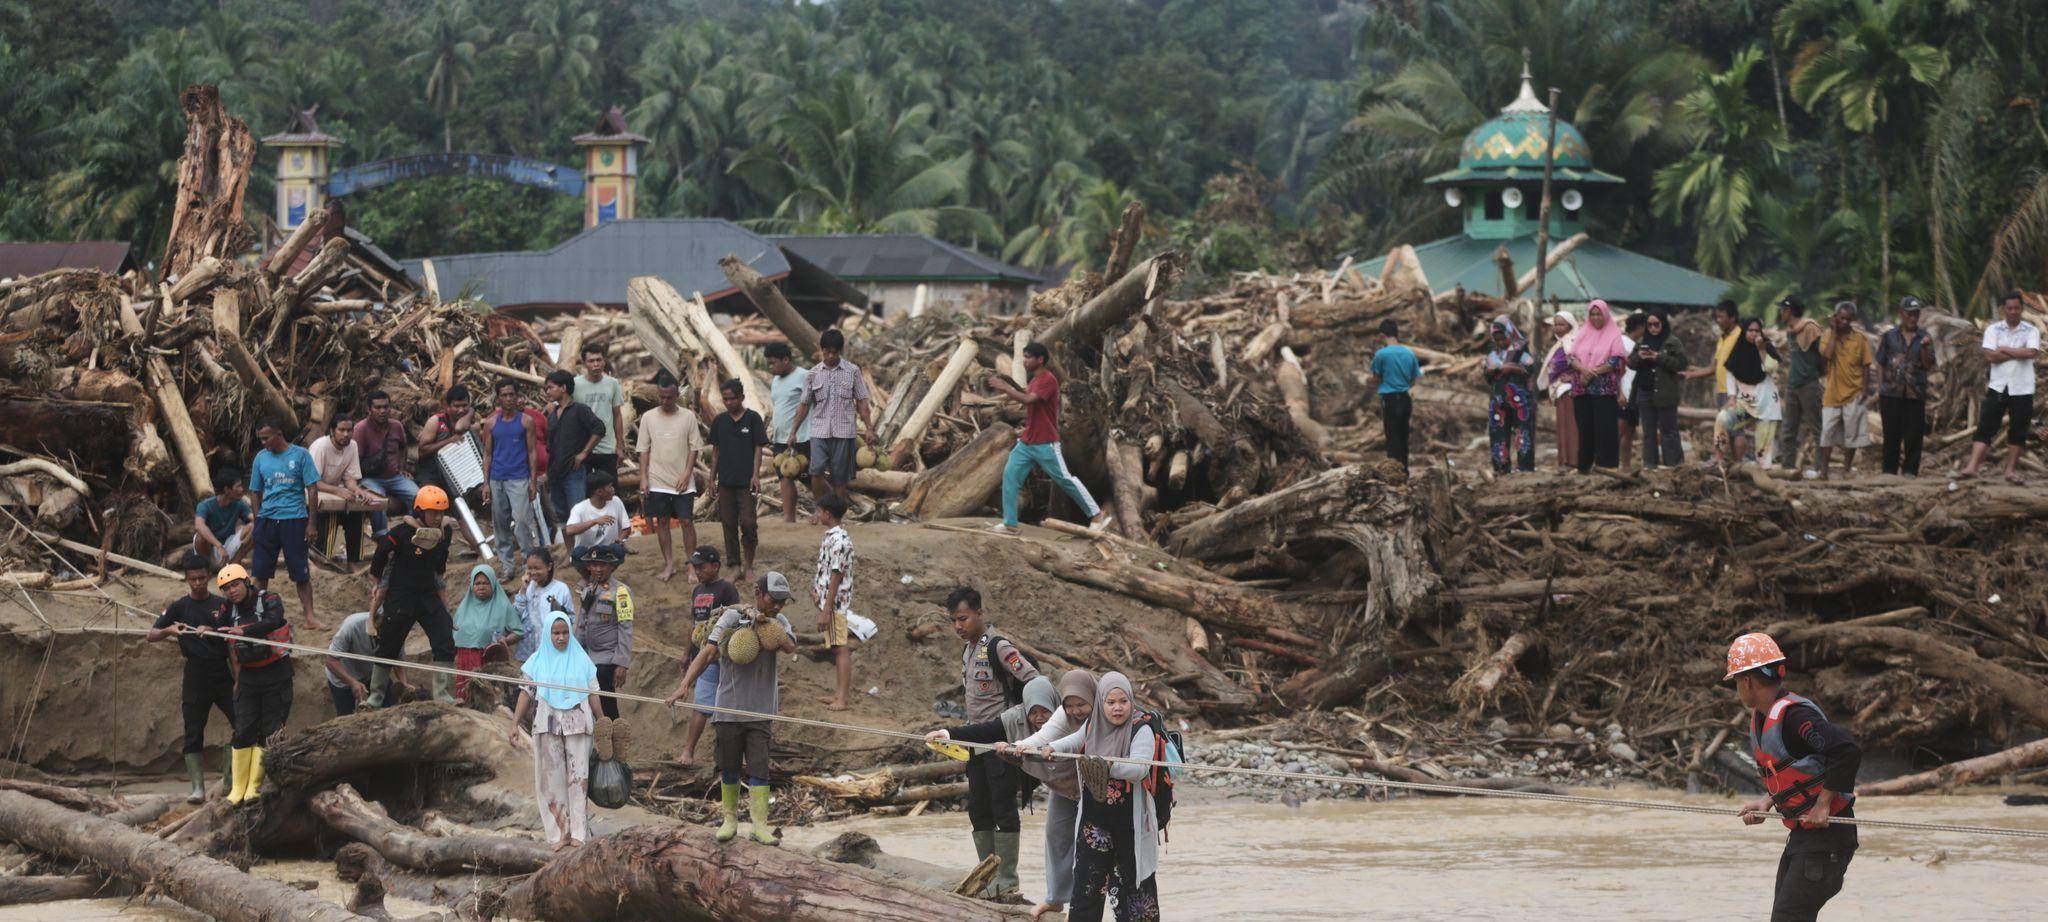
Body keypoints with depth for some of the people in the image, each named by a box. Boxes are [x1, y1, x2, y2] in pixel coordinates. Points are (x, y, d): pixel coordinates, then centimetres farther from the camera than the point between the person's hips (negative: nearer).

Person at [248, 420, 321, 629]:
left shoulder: (300, 455, -2)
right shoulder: (261, 458, 9)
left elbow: (311, 490, -1)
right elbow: (256, 492, 16)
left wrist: (311, 524, -5)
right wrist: (257, 522, 9)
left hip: (294, 519, -4)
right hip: (267, 519, 4)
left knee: (300, 572, -2)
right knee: (260, 571, 5)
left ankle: (309, 617, 0)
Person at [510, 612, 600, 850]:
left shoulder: (581, 659, 5)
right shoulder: (538, 661, 5)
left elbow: (593, 693, 7)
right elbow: (526, 693, 4)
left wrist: (600, 724, 7)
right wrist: (515, 723, -2)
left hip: (578, 725, 0)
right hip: (548, 726, 0)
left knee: (578, 776, -1)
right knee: (553, 777, 1)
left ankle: (578, 832, 3)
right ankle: (558, 832, 5)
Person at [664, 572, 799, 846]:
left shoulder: (779, 622, 6)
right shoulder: (733, 617, -4)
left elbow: (790, 647, -15)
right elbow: (708, 651, -14)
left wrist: (766, 622, -17)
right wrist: (685, 684, -25)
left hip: (760, 710, 1)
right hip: (729, 707, -1)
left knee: (758, 768, -6)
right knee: (729, 768, 8)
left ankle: (759, 824, -5)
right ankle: (730, 819, 23)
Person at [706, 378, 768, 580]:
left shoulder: (753, 418, -3)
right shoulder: (719, 421, 7)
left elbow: (758, 448, -3)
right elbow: (715, 450, 13)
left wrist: (755, 475, -11)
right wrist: (712, 478, 10)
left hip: (746, 481, -4)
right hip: (725, 481, 4)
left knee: (748, 524, -6)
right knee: (729, 525, 6)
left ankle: (749, 566, 6)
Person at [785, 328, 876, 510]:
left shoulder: (852, 371, 4)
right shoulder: (813, 374, 6)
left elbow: (861, 402, 6)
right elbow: (804, 405, 11)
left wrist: (869, 428, -1)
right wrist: (794, 432, 9)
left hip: (844, 432, 0)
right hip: (819, 431, 1)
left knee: (840, 479, 1)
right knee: (816, 473, -15)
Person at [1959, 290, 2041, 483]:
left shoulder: (2031, 331, 4)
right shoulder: (1993, 330, 5)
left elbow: (2031, 352, -15)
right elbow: (1990, 356, -9)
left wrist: (2004, 350, -9)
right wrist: (2020, 353, -9)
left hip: (2022, 389, 0)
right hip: (1997, 386, 0)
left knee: (2018, 430, 4)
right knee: (1985, 427, -6)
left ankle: (2011, 469, 14)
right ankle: (1972, 467, -11)